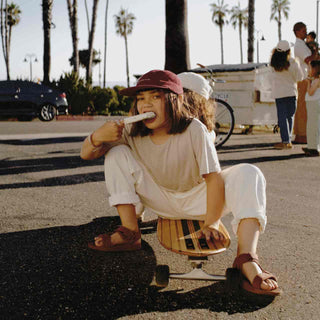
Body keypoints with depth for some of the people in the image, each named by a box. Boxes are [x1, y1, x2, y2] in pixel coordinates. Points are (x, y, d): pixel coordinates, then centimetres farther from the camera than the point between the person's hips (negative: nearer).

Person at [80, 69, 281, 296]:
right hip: (162, 202, 3)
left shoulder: (194, 130, -24)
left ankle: (247, 259, -41)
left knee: (249, 174, -27)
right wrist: (97, 137, -34)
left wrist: (212, 224, -29)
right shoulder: (131, 132, -13)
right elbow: (87, 154, -11)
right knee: (117, 153, -14)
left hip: (197, 200, -2)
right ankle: (130, 233, -13)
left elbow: (214, 177, -24)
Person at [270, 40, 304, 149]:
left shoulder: (273, 62, -6)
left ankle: (285, 141, -4)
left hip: (278, 94, 1)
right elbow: (299, 78, -1)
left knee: (282, 117, 1)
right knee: (290, 116, 10)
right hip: (291, 93, -1)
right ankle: (288, 140, 13)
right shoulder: (292, 62, -10)